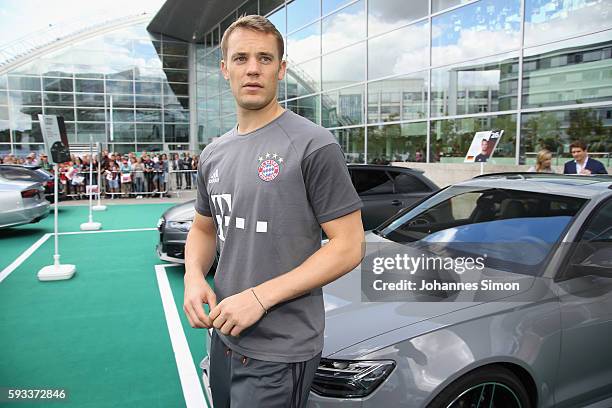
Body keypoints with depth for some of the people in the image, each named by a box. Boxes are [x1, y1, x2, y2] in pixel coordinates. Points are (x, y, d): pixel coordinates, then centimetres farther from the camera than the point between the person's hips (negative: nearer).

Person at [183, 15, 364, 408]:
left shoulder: (314, 146, -14)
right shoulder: (213, 154, 7)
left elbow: (348, 246, -16)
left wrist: (261, 296, -21)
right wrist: (194, 276, -5)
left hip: (280, 351, -6)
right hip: (224, 338, 7)